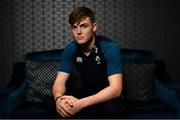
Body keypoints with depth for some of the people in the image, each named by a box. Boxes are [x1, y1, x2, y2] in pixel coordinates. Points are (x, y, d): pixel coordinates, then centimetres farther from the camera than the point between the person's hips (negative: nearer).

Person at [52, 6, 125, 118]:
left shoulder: (110, 47, -24)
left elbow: (116, 88, -31)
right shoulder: (70, 49, -8)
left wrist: (81, 103, -44)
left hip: (109, 97, -3)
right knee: (64, 106, -26)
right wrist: (59, 98, -35)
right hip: (87, 95, 4)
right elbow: (59, 82, -10)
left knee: (110, 108, -38)